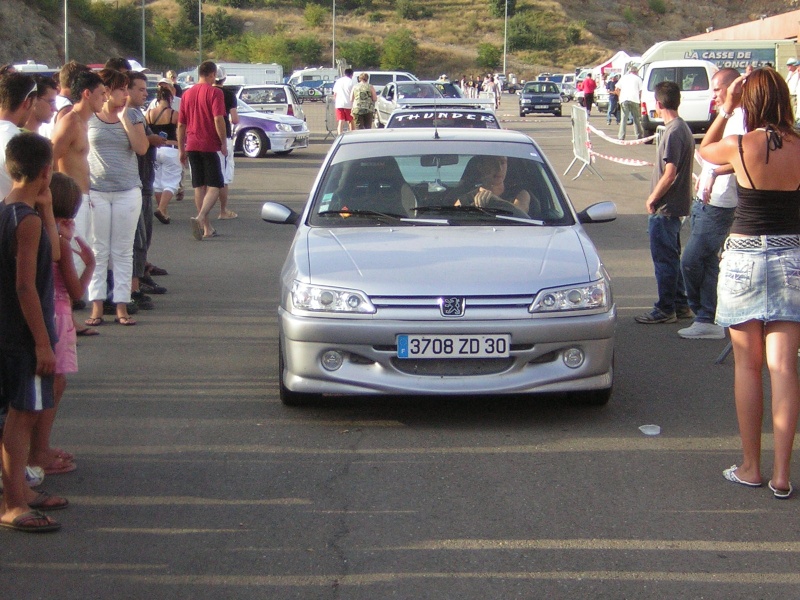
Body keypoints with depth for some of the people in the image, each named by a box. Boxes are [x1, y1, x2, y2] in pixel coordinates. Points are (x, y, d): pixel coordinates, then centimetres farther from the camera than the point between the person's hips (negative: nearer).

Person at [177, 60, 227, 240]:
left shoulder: (187, 94, 12)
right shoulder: (214, 92, -7)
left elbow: (180, 124, 13)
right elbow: (218, 119, -17)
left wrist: (181, 148, 18)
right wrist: (223, 143, -11)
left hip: (192, 146, 6)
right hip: (209, 146, -6)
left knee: (199, 186, 12)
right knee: (215, 186, -2)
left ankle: (206, 228, 14)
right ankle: (200, 218, -25)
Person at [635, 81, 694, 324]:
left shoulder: (673, 131, -19)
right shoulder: (682, 127, 11)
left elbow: (670, 173, -23)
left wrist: (652, 199, -12)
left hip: (665, 208, -10)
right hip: (675, 206, 10)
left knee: (664, 258, -2)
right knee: (671, 257, 17)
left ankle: (666, 309, 5)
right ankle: (680, 304, 24)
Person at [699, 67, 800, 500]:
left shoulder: (740, 146, -10)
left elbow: (704, 151, 12)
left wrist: (725, 110, 10)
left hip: (745, 257, -2)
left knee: (747, 366, 8)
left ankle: (750, 467, 14)